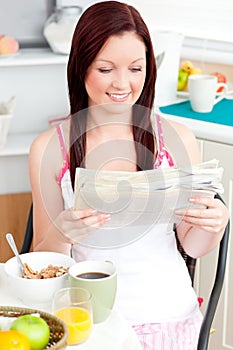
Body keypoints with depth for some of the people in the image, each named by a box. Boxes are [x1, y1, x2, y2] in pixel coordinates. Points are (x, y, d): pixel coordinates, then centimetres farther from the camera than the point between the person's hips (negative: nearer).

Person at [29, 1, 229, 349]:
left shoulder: (177, 138, 0)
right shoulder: (49, 148, -2)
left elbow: (192, 246, 8)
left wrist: (215, 225, -13)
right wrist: (61, 233, -18)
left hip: (167, 317, 2)